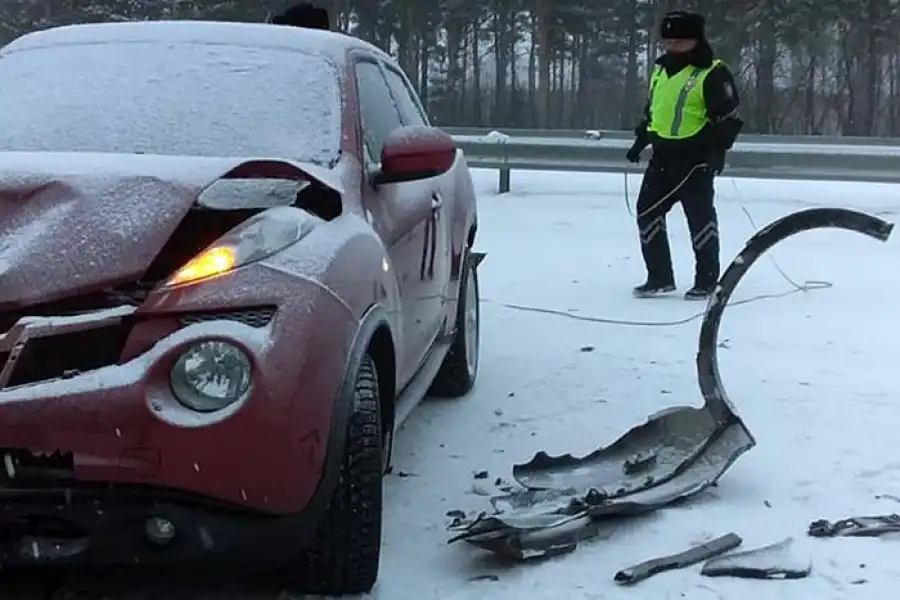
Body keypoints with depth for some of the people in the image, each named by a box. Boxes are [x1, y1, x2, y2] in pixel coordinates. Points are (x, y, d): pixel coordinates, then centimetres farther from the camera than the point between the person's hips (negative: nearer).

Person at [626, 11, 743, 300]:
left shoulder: (713, 73, -11)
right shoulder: (660, 70, 14)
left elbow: (729, 115, -13)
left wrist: (719, 149, -21)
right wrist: (640, 141, 21)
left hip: (695, 157, -7)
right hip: (663, 156, 8)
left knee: (700, 217, -3)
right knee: (647, 211, 5)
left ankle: (707, 281, 9)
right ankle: (659, 277, 15)